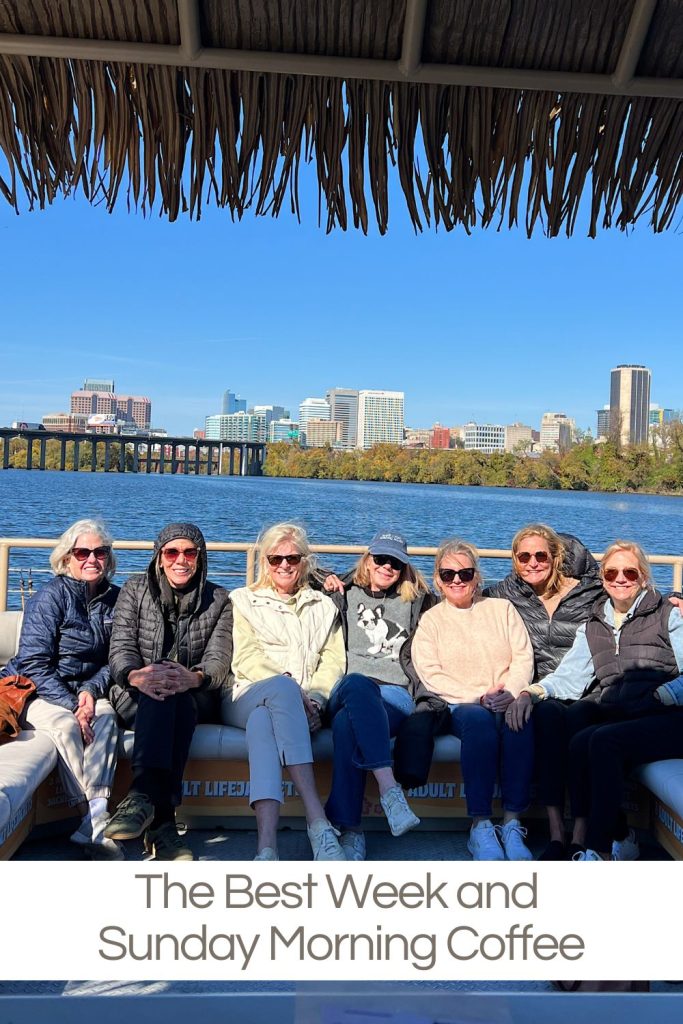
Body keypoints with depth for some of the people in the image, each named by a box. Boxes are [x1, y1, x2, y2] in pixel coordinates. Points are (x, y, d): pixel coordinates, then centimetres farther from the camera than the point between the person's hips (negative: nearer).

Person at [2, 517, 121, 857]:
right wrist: (71, 705, -23)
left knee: (106, 716, -28)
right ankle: (91, 816, -26)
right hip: (33, 691, -3)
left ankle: (95, 823, -34)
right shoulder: (51, 596, -10)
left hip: (86, 691, 4)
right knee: (65, 725, -33)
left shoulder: (114, 598, 4)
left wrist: (91, 691, -14)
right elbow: (33, 664, -15)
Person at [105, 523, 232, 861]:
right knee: (160, 697, -37)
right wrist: (135, 676, -29)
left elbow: (219, 659, -5)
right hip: (135, 696, 0)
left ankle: (145, 797, -44)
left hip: (192, 698, 1)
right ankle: (160, 819, -48)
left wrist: (195, 677, -31)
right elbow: (121, 648, -4)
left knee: (172, 696, -37)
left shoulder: (218, 600, 9)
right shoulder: (135, 589, 8)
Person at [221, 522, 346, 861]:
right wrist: (293, 690, -15)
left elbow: (333, 660, 11)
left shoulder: (323, 606, 26)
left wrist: (315, 700, -11)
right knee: (283, 687, -40)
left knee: (263, 720, -39)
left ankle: (266, 848, -55)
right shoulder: (243, 601, 20)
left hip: (303, 705, 1)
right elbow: (247, 658, 3)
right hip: (246, 698, -1)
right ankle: (318, 822, -53)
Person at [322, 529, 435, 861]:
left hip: (395, 694, 0)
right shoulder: (345, 594, 25)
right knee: (358, 682, -41)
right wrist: (327, 583, 20)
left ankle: (350, 830, -41)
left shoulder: (414, 601, 27)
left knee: (346, 723, -37)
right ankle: (389, 790, -52)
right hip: (346, 693, 0)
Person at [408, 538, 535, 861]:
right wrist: (477, 697, -12)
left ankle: (512, 825, -29)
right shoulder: (430, 620, 13)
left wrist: (511, 692, -11)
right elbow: (431, 674, 0)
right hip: (454, 706, -1)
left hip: (506, 703, 2)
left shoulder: (502, 608, 18)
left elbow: (523, 658, 9)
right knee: (479, 719, -36)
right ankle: (480, 827, -32)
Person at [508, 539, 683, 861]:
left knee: (602, 740, -31)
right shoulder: (593, 627, 22)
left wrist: (657, 696, -17)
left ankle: (595, 848, -23)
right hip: (609, 713, 4)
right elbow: (569, 676, 11)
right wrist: (531, 692, -7)